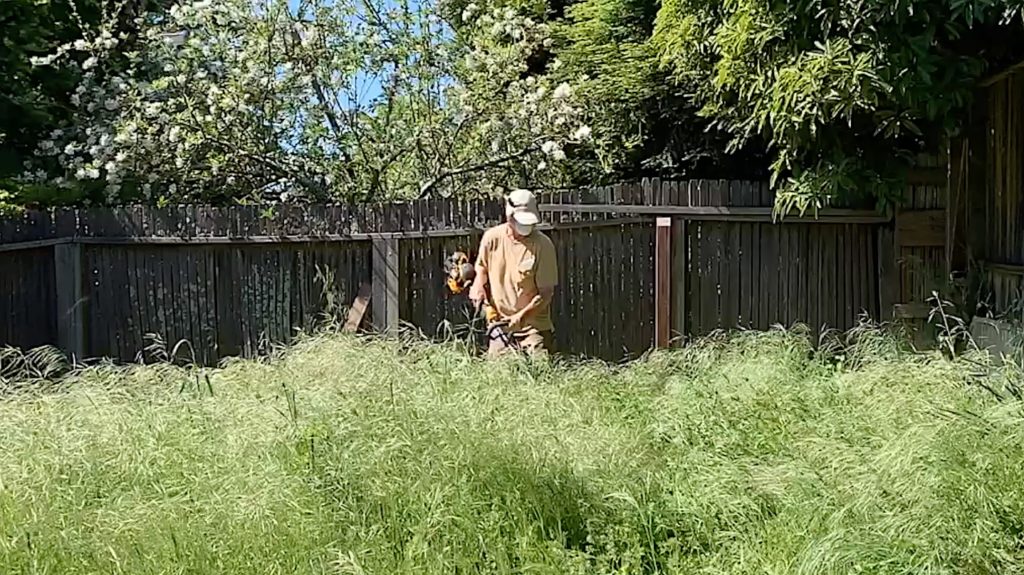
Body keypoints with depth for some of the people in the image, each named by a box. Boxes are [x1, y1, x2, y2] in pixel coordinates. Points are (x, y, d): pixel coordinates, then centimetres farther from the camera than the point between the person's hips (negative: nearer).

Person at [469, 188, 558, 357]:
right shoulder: (492, 237, -2)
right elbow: (482, 267, 19)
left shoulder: (543, 245, -12)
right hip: (499, 324, 3)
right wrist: (479, 286, 0)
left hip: (534, 326, -3)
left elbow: (546, 292, -11)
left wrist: (521, 315, -20)